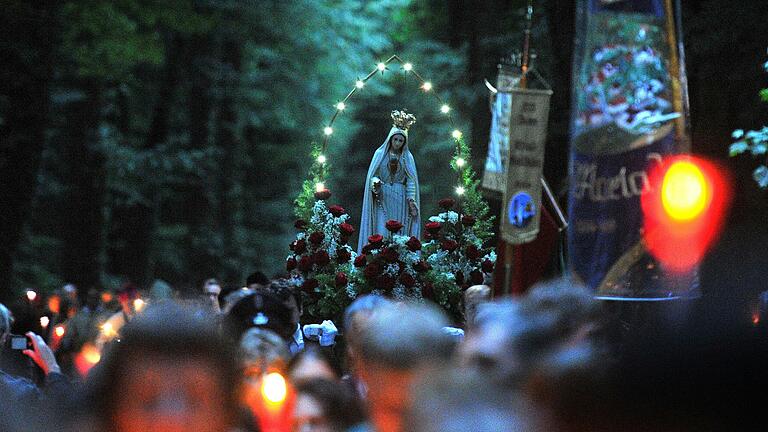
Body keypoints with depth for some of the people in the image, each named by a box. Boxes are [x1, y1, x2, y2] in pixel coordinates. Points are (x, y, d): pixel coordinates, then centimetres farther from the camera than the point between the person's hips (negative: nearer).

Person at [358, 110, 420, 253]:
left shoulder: (407, 157, 8)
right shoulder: (380, 154, 5)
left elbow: (411, 181, 4)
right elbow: (373, 175, 3)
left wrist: (411, 200, -7)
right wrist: (375, 183, -19)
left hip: (400, 200, 1)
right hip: (382, 199, -1)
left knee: (399, 233, -2)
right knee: (381, 232, -10)